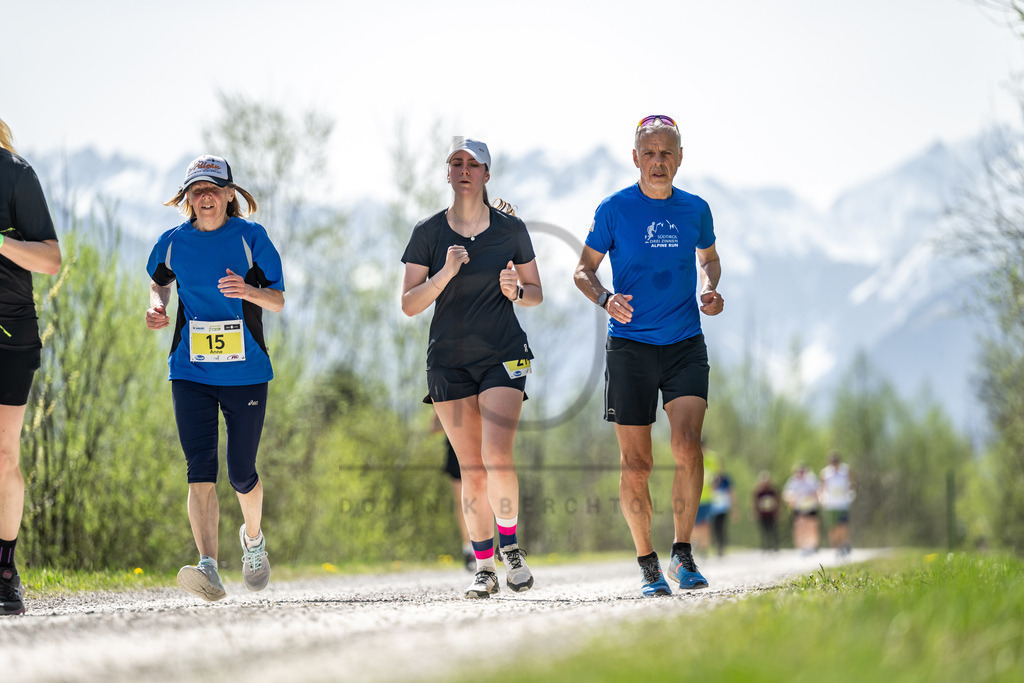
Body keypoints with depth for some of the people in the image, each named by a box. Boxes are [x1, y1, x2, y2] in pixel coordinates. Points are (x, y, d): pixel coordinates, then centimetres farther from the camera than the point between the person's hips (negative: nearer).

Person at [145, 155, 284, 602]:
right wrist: (157, 305, 2)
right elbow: (159, 281, 24)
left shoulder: (250, 237, -3)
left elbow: (278, 301, -3)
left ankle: (253, 539, 38)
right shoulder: (174, 243, 3)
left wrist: (249, 291, -24)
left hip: (246, 373, -1)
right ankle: (208, 568, -24)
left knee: (241, 473, 6)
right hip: (191, 374, 1)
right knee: (200, 472, -14)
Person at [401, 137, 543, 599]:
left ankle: (509, 544, 4)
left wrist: (516, 290, -11)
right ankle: (484, 568, 12)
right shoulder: (428, 232, 2)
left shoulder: (511, 229, 3)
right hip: (448, 361, 1)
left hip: (504, 356, -1)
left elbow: (536, 294, 11)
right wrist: (446, 274, -18)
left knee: (496, 458, -18)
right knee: (471, 470, 2)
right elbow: (409, 304, -2)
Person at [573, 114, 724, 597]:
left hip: (685, 344, 1)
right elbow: (584, 269, 7)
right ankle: (647, 565, 15)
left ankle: (682, 555, -5)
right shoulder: (614, 209, -1)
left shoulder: (695, 210, 7)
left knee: (687, 446, -18)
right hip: (629, 345, -1)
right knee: (636, 463, 0)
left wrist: (709, 290, 3)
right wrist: (605, 298, -14)